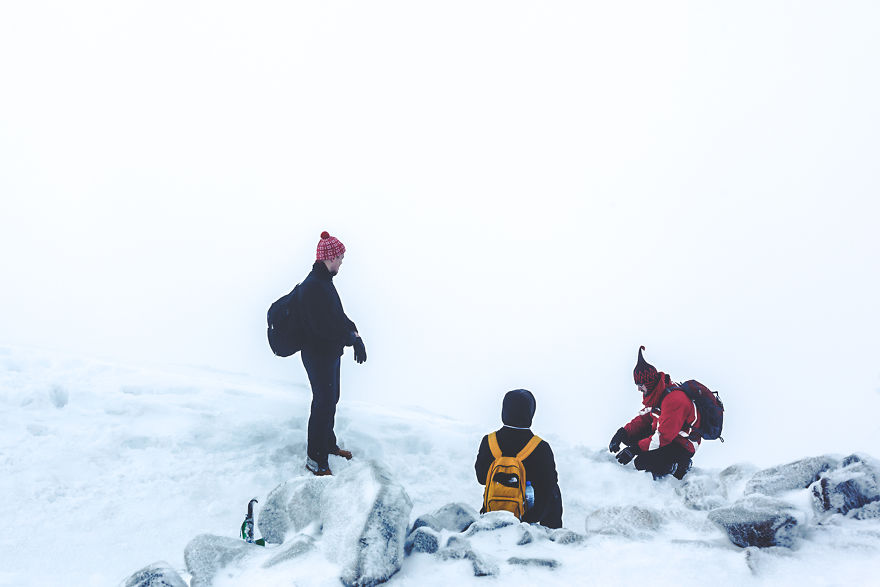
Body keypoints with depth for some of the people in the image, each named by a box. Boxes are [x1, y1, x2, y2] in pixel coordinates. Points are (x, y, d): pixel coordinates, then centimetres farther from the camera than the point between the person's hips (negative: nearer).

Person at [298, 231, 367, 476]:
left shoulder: (325, 281, 8)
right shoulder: (313, 286, -25)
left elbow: (338, 315, 12)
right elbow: (323, 327, -29)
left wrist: (353, 332, -4)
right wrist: (353, 338, -21)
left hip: (330, 354, 10)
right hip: (318, 356, -10)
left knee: (330, 400, 23)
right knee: (323, 405, 0)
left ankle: (328, 444, 41)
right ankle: (315, 460, 12)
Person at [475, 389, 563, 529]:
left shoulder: (488, 442, -15)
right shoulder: (541, 448, -22)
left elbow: (481, 478, -2)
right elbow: (549, 484, -11)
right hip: (530, 514, -3)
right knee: (555, 492, 27)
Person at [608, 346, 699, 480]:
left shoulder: (674, 399, -29)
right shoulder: (655, 394, 2)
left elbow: (664, 436, -31)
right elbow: (643, 418, 9)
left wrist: (634, 449, -30)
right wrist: (622, 433, -7)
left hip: (682, 448, -10)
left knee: (643, 463, -26)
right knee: (629, 435, -2)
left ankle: (680, 466, -2)